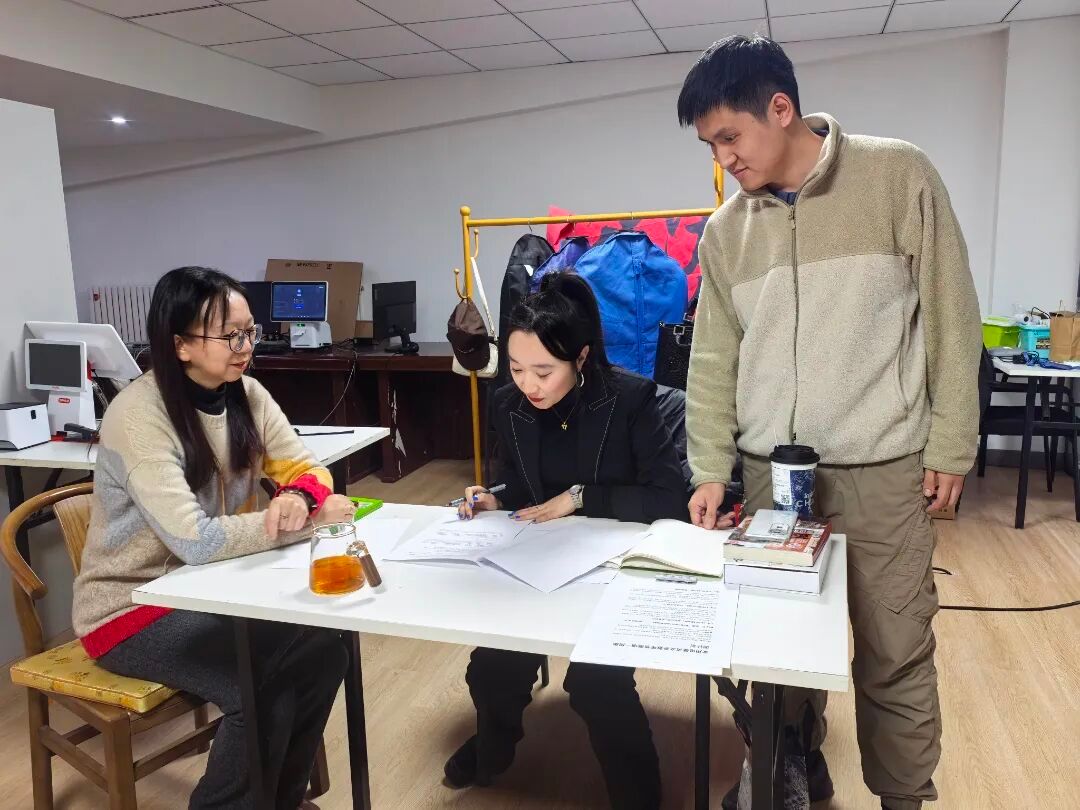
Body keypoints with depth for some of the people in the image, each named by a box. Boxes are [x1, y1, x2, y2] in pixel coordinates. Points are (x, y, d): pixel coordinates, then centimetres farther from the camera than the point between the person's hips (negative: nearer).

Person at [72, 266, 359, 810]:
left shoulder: (246, 394, -3)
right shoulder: (138, 415, -24)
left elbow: (305, 469, -3)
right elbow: (197, 540, -31)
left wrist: (300, 498, -27)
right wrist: (308, 518, -25)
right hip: (132, 605, -6)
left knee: (322, 650, -13)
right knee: (264, 686, -24)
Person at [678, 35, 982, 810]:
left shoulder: (898, 176, -4)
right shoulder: (726, 229, 6)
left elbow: (950, 319, -3)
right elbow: (714, 358, 7)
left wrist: (950, 446, -4)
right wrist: (711, 469, 2)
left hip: (883, 470, -3)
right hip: (770, 471, 4)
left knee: (895, 655, 6)